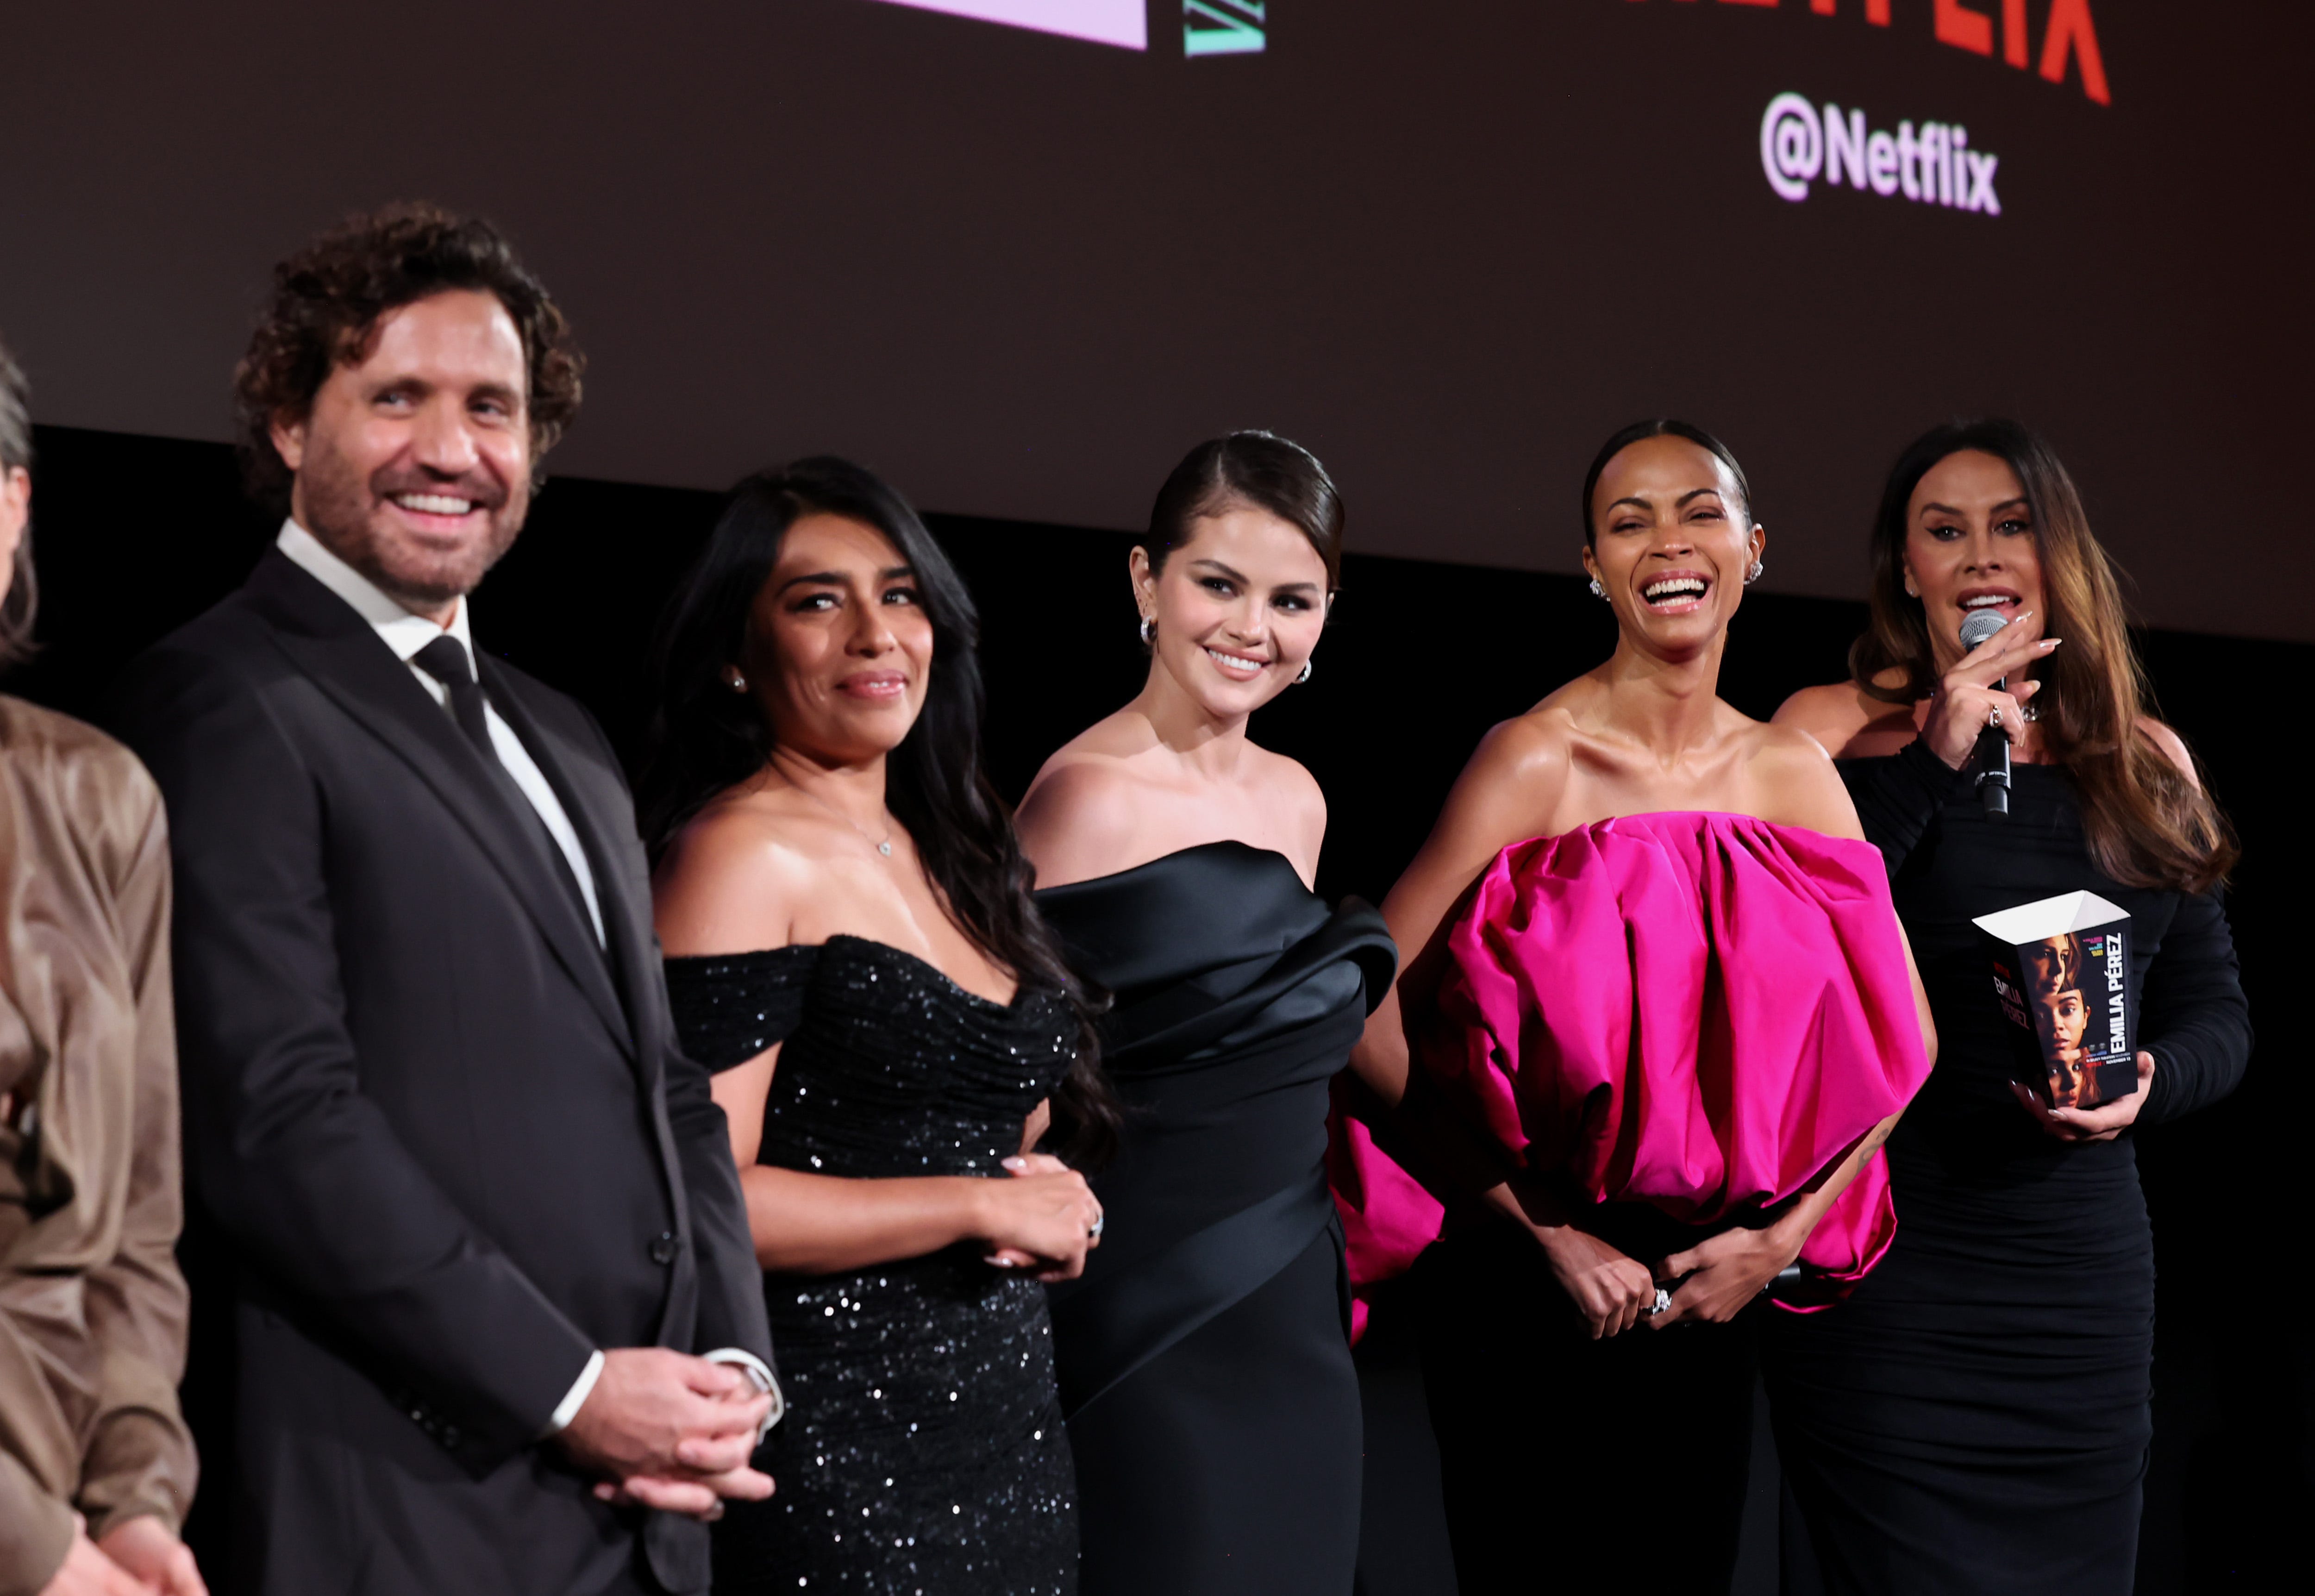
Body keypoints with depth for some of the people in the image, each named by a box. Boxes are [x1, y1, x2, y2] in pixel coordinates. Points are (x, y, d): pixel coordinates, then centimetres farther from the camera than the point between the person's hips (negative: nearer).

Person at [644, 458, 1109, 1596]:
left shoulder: (940, 852, 14)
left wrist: (1054, 1201, 3)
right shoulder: (744, 853, -10)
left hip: (1009, 1427, 8)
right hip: (843, 1448, -8)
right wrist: (983, 1205, -13)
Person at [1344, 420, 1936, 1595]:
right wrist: (1547, 1232, -17)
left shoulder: (1792, 774, 2)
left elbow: (1895, 1045, 6)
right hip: (1525, 1280, -5)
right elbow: (1372, 1020, -20)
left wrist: (1786, 1235, -5)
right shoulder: (1539, 761, -14)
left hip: (1715, 1291, 5)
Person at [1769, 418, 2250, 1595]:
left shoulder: (2146, 763, 12)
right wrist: (1927, 763, -14)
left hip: (2088, 1269, 4)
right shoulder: (1837, 730, 1)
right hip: (1884, 1265, -4)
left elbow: (2216, 1012, 15)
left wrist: (2147, 1083, -8)